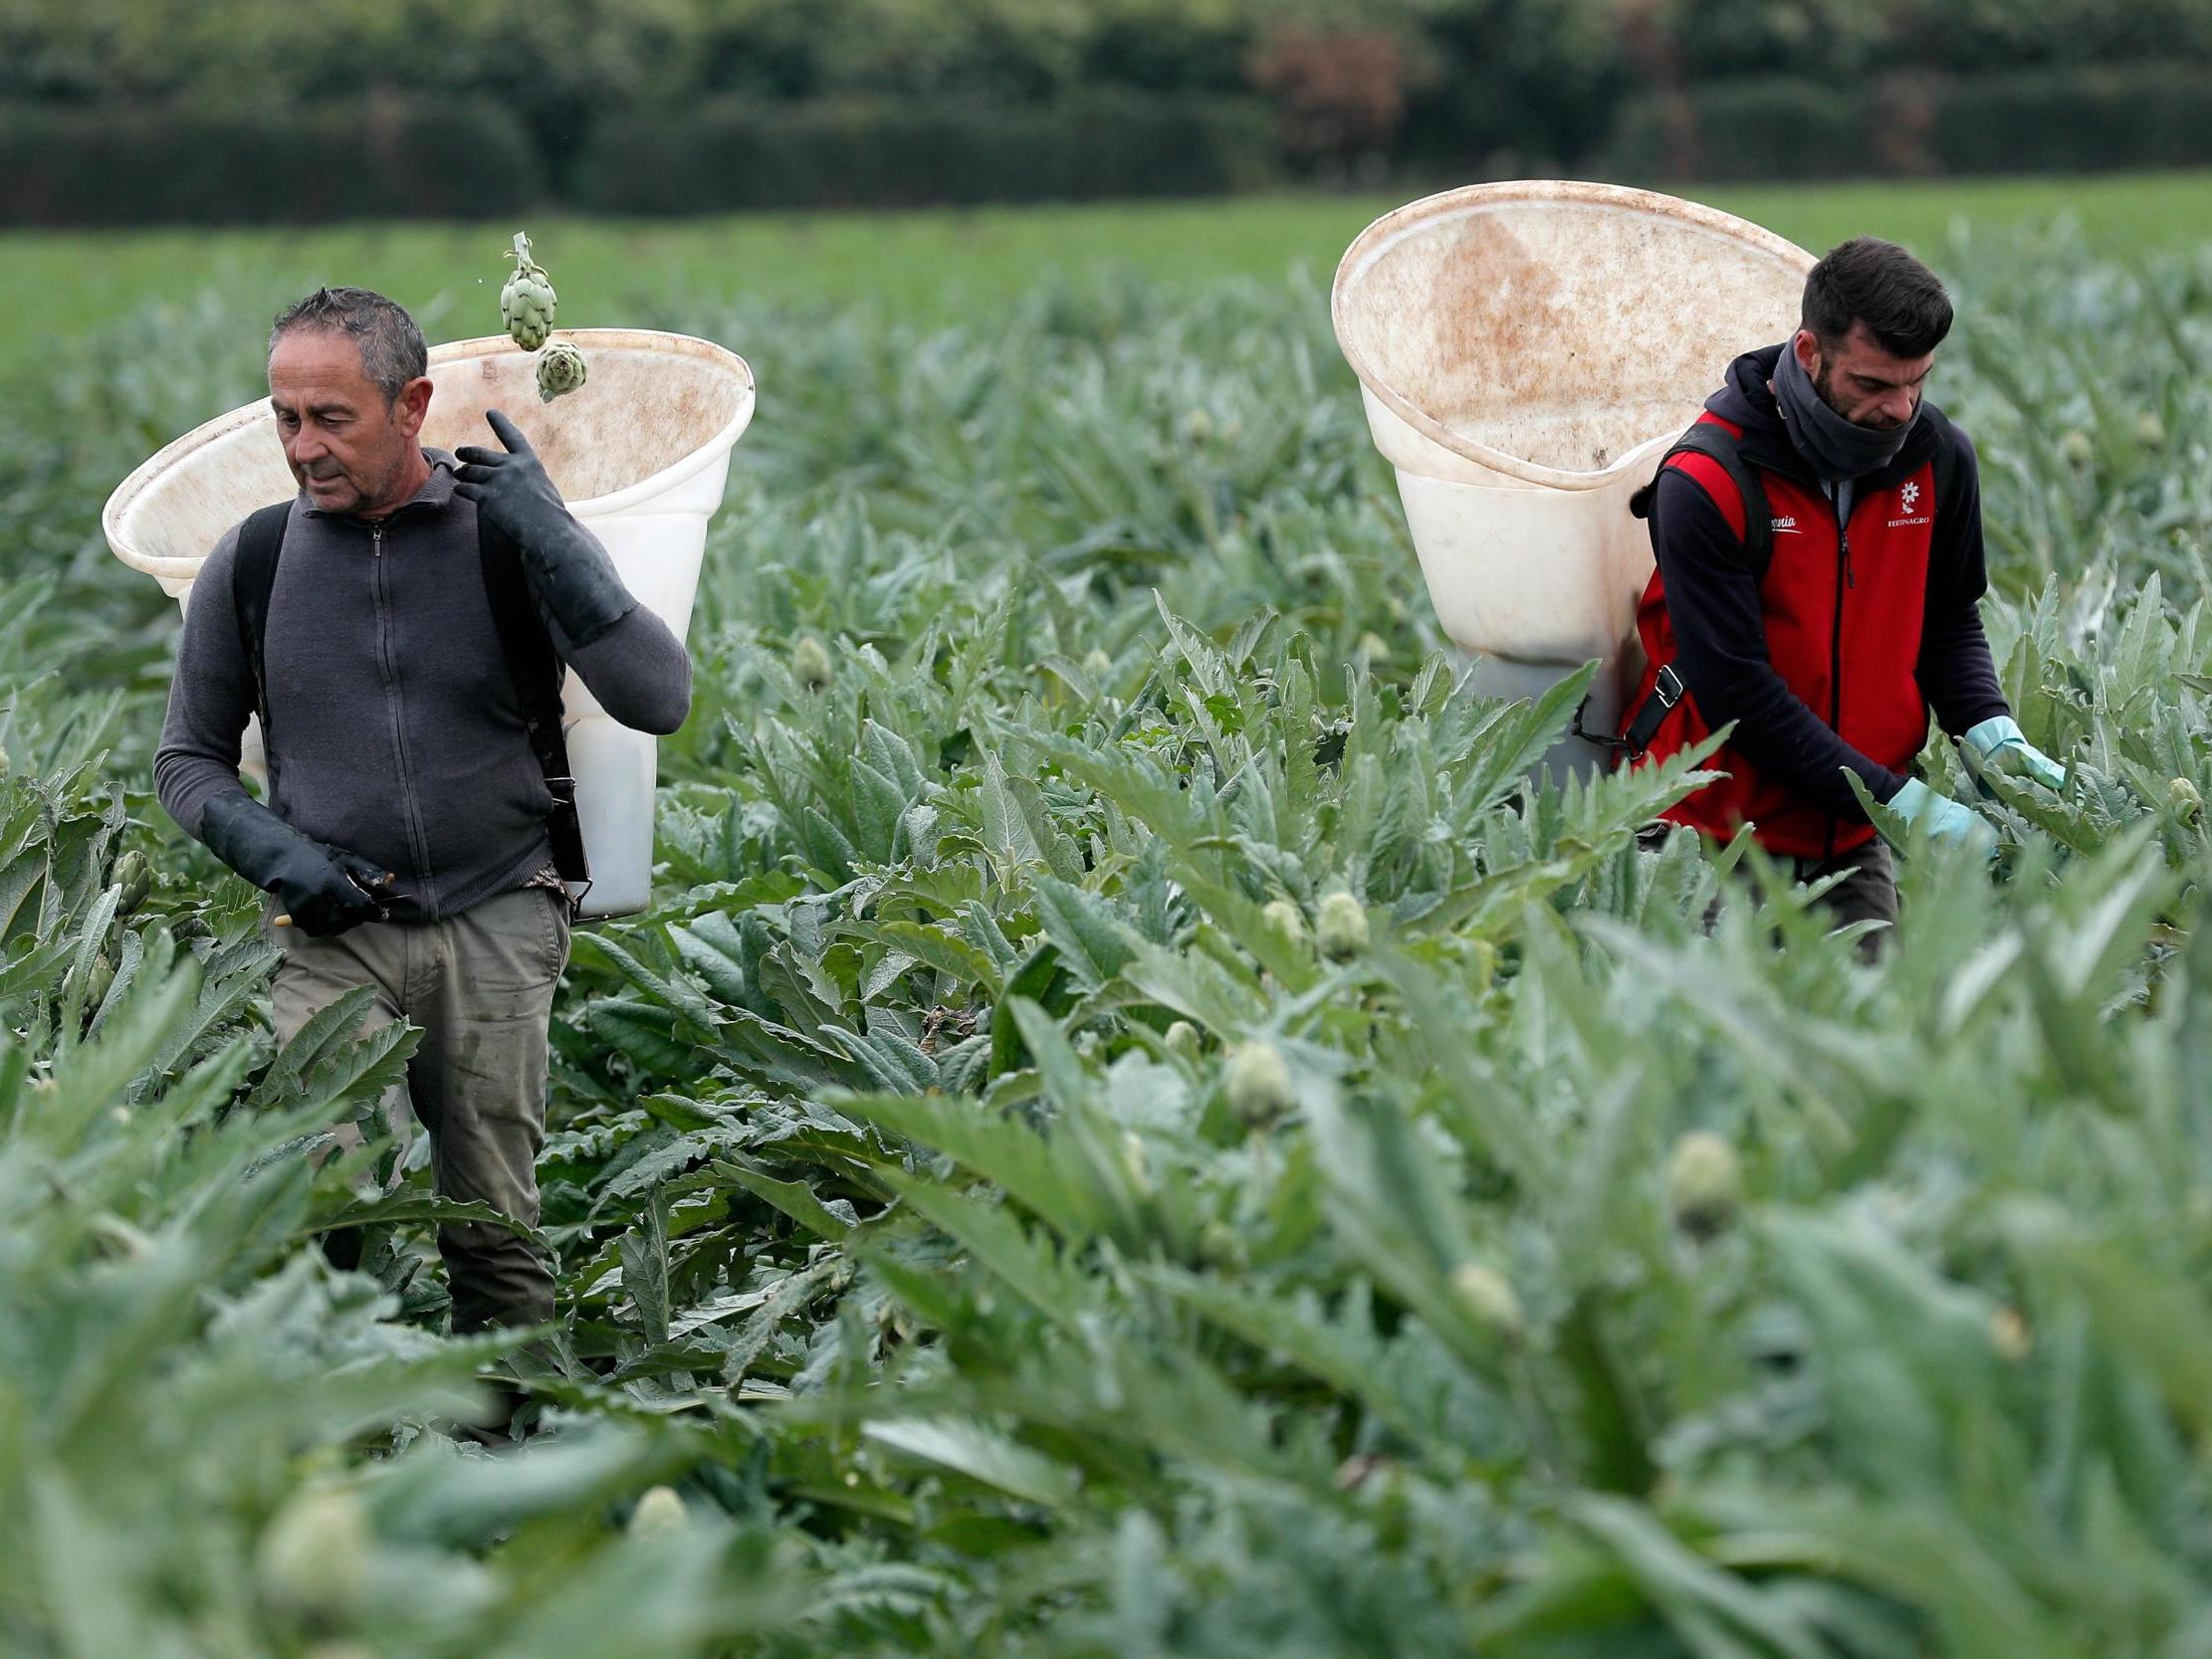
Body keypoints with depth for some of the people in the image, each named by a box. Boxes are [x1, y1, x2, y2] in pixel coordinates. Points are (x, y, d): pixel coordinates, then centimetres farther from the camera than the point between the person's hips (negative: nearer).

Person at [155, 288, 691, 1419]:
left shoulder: (508, 535, 0)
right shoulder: (250, 562, 3)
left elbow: (659, 701, -11)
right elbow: (188, 759, 14)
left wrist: (549, 536, -17)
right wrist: (275, 854, -5)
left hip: (496, 927, 0)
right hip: (334, 932, 0)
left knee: (494, 1232, 2)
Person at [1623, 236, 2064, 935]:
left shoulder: (1939, 457, -2)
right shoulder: (1705, 483, -19)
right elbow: (1737, 691, -21)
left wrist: (1992, 733, -9)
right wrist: (1901, 802, -23)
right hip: (1718, 838, -5)